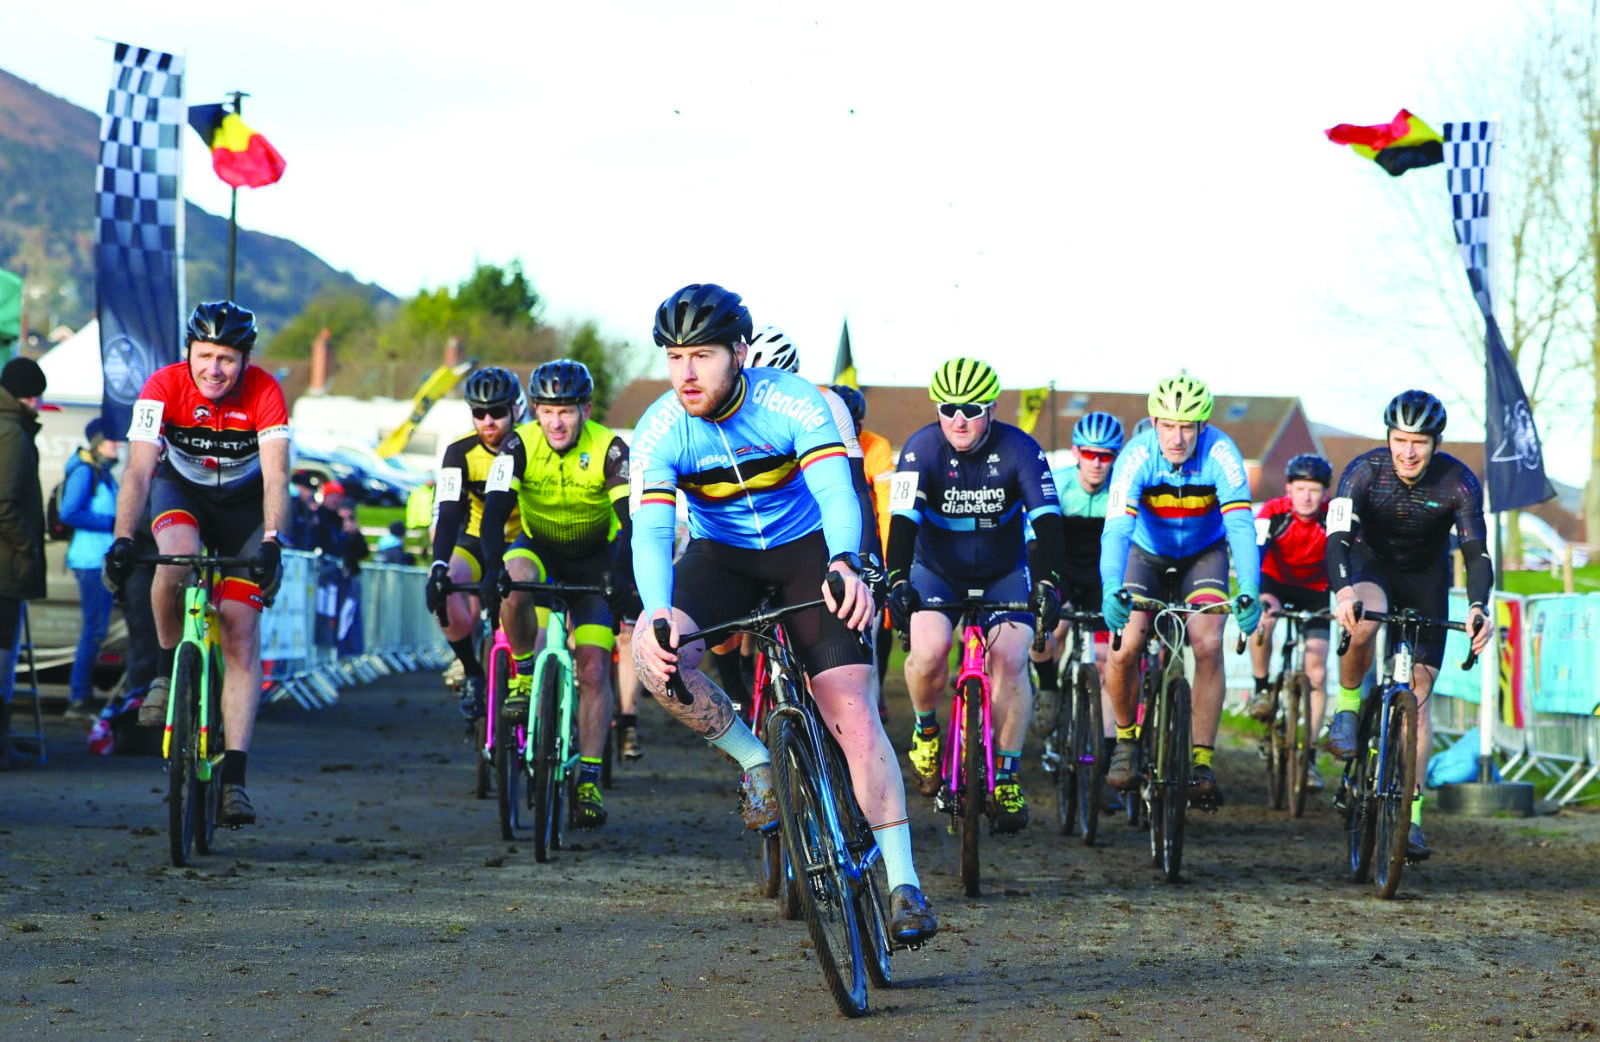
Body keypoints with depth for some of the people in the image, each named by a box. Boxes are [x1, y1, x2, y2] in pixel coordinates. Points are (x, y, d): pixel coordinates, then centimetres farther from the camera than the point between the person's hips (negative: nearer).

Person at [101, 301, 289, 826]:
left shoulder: (264, 392, -26)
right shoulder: (164, 386, -25)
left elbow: (276, 473, -34)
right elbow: (138, 469, -32)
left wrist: (271, 540, -50)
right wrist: (122, 540, -46)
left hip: (243, 502, 0)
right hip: (181, 490, 0)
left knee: (242, 635, -11)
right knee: (176, 559, -36)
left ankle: (234, 778, -13)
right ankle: (169, 672, -11)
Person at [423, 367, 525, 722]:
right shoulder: (461, 453, -17)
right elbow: (448, 514, -28)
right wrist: (439, 567, -45)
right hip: (476, 542, 1)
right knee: (445, 593, -29)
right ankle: (473, 674, -5)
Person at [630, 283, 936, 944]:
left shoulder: (793, 403, -24)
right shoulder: (660, 431, -19)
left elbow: (836, 491, -37)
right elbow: (651, 529, -29)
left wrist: (844, 564, -58)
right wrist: (657, 612, -49)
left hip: (807, 549, -2)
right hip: (721, 555, 2)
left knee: (851, 713, -15)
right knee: (654, 654, -27)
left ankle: (903, 882, -11)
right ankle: (756, 763, -4)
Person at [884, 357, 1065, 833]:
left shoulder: (1020, 450, -19)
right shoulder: (922, 449, -20)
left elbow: (1047, 521, -27)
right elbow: (903, 520, -30)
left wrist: (1047, 583, -43)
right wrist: (897, 581, -45)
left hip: (1003, 574, 1)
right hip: (936, 571, 0)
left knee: (1009, 660, -20)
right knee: (929, 652, -26)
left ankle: (1007, 777, -6)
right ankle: (926, 730, 6)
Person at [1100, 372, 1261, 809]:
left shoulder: (1220, 453, -28)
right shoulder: (1137, 456, -28)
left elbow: (1240, 526, -36)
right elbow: (1116, 528, -38)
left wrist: (1249, 592, -51)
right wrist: (1112, 589, -55)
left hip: (1204, 555, 0)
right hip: (1148, 555, 0)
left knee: (1208, 645, -22)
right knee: (1124, 650, -19)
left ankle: (1202, 761, -14)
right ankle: (1126, 736, 9)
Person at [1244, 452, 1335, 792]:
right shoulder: (1272, 513, -24)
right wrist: (1258, 597, -51)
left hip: (1315, 592, 1)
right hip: (1275, 581, -1)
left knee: (1316, 673, -9)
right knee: (1262, 616, -37)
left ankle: (1308, 756, 0)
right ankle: (1261, 689, -14)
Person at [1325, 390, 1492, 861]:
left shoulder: (1459, 482, -23)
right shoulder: (1364, 470, -25)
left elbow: (1477, 552, -28)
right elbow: (1338, 539, -34)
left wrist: (1477, 607, -46)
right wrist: (1343, 592, -53)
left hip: (1426, 577, 1)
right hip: (1371, 564, -1)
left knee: (1418, 695, -7)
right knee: (1363, 623, -38)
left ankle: (1411, 815, -5)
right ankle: (1347, 707, -11)